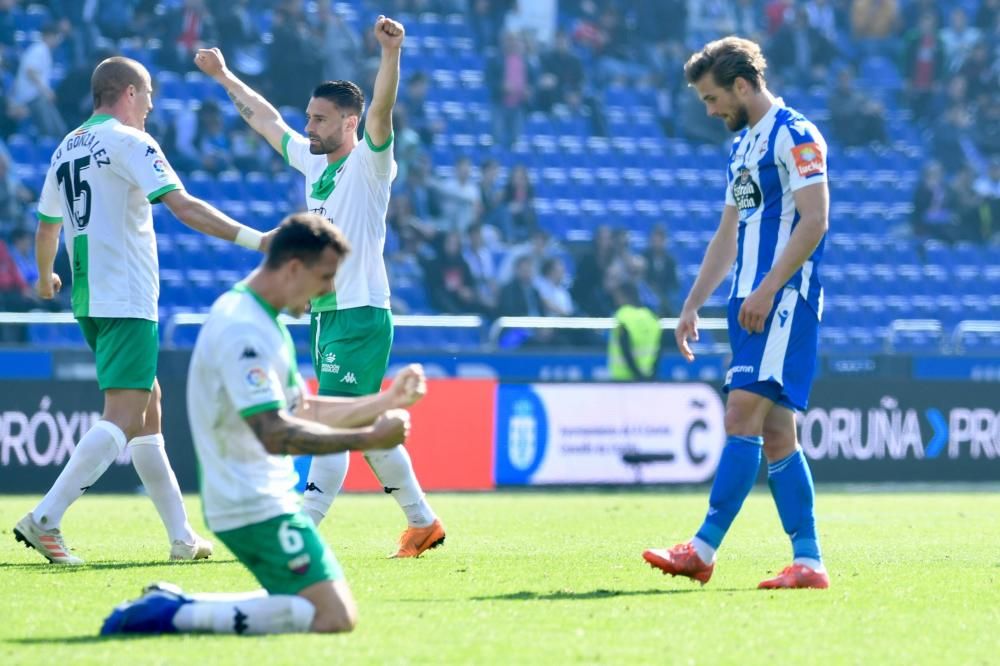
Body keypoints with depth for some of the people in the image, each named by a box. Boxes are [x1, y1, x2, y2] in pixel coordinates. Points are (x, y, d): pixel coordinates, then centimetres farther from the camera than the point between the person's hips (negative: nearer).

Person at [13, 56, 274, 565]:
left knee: (148, 407, 15)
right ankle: (44, 519, -23)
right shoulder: (128, 141, -8)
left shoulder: (67, 148, 15)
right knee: (123, 418, -12)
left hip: (89, 300, 9)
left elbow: (47, 227, 26)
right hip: (126, 302, -9)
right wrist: (252, 238, -19)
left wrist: (45, 278, 45)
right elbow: (183, 207, -18)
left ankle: (181, 536, 16)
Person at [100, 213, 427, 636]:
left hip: (263, 501, 11)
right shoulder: (244, 329, -19)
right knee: (334, 616, -16)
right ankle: (175, 615, -17)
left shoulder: (261, 321, 15)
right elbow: (275, 434, -26)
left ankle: (171, 604, 8)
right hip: (257, 507, -11)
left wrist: (386, 402, 14)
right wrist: (368, 439, -22)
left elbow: (302, 411, 23)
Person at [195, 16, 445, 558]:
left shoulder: (368, 164, -8)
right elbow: (266, 119, 27)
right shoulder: (313, 161, 13)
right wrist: (224, 77, 36)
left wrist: (390, 52, -41)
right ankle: (422, 523, 22)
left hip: (360, 316, -9)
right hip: (325, 314, 9)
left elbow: (381, 110, -26)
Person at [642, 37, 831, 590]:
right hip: (751, 303, 10)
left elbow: (814, 220, -16)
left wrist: (767, 289, -21)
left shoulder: (794, 135, -8)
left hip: (784, 299, -10)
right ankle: (808, 561, 5)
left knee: (743, 416, -15)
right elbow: (728, 236, 25)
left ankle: (703, 550, -20)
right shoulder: (742, 146, 21)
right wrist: (692, 306, 20)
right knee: (775, 435, 5)